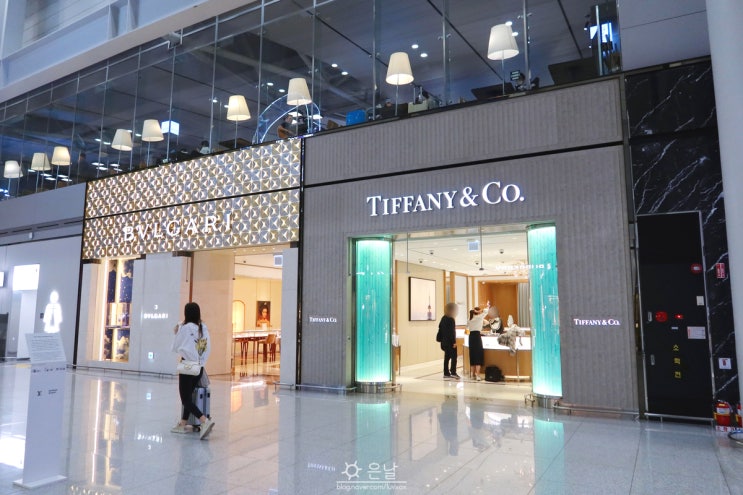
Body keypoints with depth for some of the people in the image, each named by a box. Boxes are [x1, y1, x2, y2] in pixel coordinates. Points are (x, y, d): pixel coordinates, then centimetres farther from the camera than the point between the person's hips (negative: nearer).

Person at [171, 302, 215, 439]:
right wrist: (200, 360, 16)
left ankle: (205, 420, -21)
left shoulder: (185, 328, -12)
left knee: (186, 399, -3)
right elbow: (208, 348, 8)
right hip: (199, 367, 6)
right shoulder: (204, 328, 4)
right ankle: (183, 424, 24)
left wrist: (176, 333, 8)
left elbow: (175, 348, -2)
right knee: (188, 396, 20)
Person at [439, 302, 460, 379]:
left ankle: (446, 373, 13)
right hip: (450, 342, -9)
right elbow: (452, 332, -19)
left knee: (447, 357, 11)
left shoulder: (443, 318, 11)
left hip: (445, 342, 9)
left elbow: (440, 329, 16)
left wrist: (441, 339, 20)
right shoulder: (451, 319, -16)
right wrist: (454, 342, -18)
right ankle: (453, 372, -6)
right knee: (453, 357, -3)